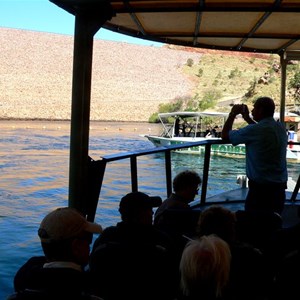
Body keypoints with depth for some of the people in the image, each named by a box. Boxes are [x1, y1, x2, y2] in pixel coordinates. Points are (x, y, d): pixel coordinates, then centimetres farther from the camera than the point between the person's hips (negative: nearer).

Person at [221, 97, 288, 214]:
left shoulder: (253, 130, -17)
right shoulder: (281, 127, 4)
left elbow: (225, 135, -5)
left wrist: (233, 114, 6)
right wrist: (247, 118, 24)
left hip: (260, 188, -7)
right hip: (280, 186, 7)